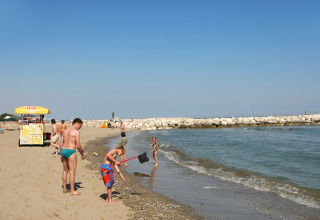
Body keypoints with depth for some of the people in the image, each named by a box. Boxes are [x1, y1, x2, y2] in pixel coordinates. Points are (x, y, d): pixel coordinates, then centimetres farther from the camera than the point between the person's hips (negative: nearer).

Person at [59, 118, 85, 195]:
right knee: (72, 171, -2)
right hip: (71, 151, -8)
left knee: (65, 170, 17)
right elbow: (78, 146, -13)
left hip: (63, 151, 8)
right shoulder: (76, 131, -9)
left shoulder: (65, 131, 14)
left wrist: (61, 155, 20)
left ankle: (64, 189, 24)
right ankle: (72, 191, 1)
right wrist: (82, 154, 2)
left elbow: (61, 144, 14)